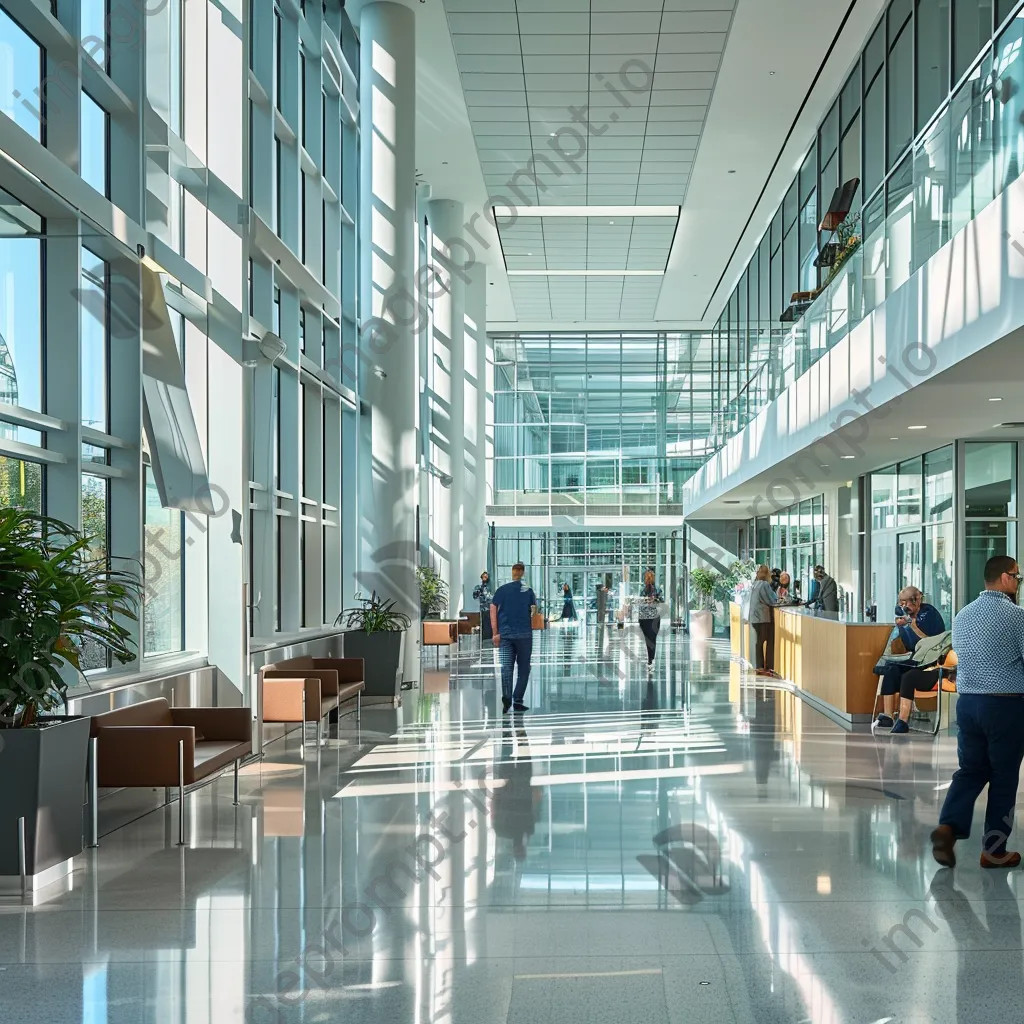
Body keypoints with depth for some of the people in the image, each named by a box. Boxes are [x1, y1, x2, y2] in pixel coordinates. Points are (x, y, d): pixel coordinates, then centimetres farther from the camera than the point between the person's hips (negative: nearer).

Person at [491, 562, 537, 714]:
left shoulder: (502, 590, 4)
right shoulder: (528, 590, 2)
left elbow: (493, 609, -2)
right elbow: (534, 610, -4)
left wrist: (495, 633, 0)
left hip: (505, 633, 1)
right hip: (524, 634, -1)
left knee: (506, 667, 1)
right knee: (523, 668, 10)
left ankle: (506, 697, -20)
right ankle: (517, 701, 5)